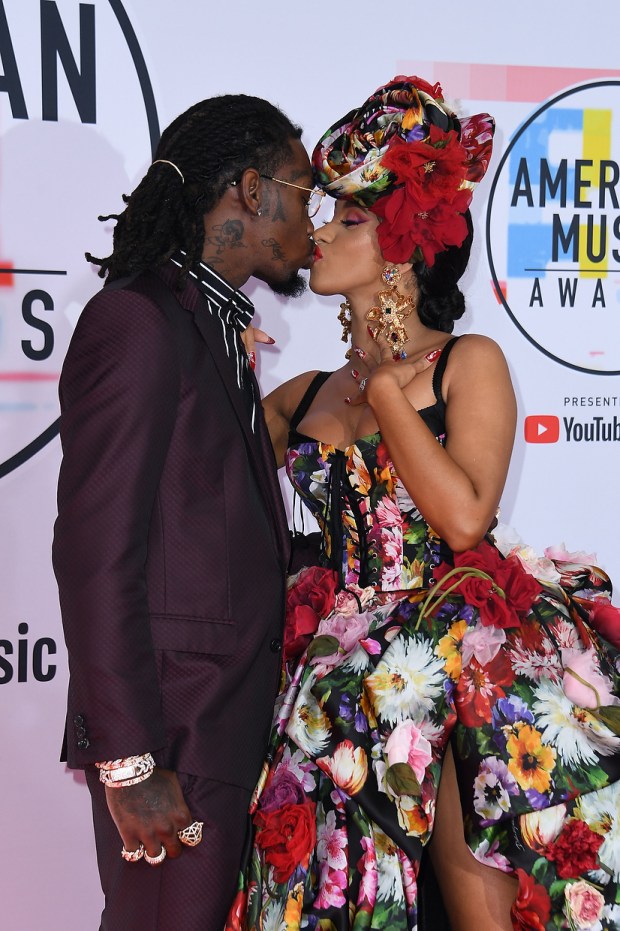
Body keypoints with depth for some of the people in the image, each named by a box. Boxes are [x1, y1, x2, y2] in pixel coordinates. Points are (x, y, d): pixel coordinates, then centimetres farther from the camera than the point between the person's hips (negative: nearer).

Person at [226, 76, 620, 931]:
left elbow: (465, 518, -14)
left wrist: (385, 386, -8)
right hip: (341, 673, 5)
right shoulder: (305, 397, 13)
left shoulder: (469, 364, -2)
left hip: (460, 665, -4)